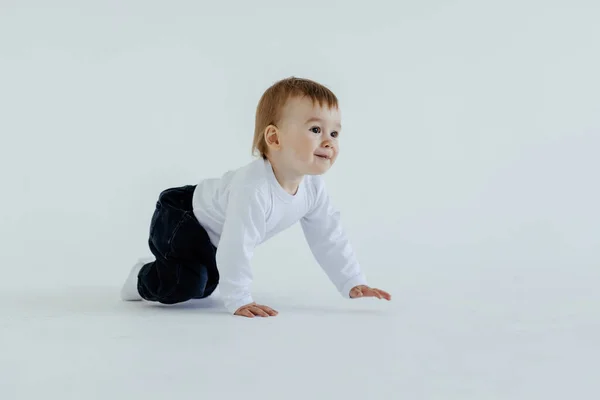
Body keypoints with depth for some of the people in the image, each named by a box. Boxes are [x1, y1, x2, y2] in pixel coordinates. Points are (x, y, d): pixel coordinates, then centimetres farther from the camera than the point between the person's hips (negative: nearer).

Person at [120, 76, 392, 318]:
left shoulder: (313, 187, -17)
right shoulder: (252, 187, -44)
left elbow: (329, 238, -6)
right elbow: (236, 248, -43)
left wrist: (353, 284, -8)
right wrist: (238, 301, -38)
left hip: (213, 236, 9)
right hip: (178, 217, -9)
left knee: (207, 283, 26)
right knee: (189, 281, -28)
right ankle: (144, 280, 1)